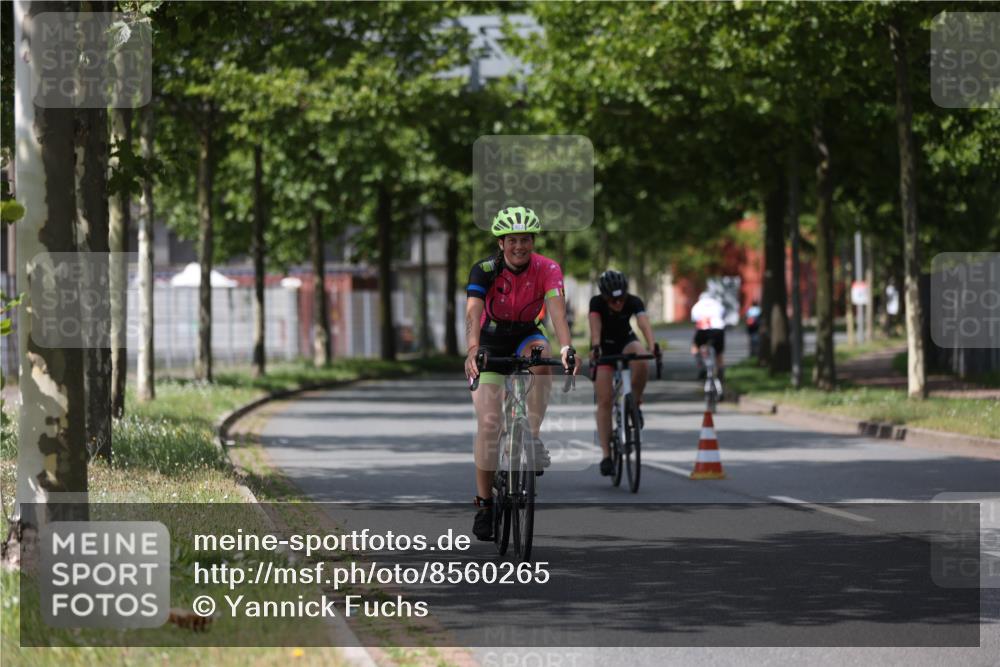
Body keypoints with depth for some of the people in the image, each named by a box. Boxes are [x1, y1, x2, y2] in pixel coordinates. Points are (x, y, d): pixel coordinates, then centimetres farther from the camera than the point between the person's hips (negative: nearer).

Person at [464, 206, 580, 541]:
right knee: (489, 422, -13)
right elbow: (473, 312, -37)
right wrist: (472, 351, -55)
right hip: (491, 341, -1)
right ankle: (484, 503, -3)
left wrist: (566, 348, -52)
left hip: (525, 337, 1)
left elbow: (557, 309, -34)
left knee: (541, 355, -36)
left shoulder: (547, 269, -20)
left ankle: (532, 438, -22)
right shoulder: (485, 270, -23)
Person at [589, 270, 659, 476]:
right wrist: (595, 347, -60)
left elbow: (644, 323, -40)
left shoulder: (634, 302, -23)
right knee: (605, 400, -12)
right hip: (604, 347, -1)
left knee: (642, 360, -36)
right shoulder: (597, 303, -25)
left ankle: (635, 403, -14)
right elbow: (595, 327, -41)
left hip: (626, 342, 1)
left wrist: (652, 346, -58)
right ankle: (606, 455, -8)